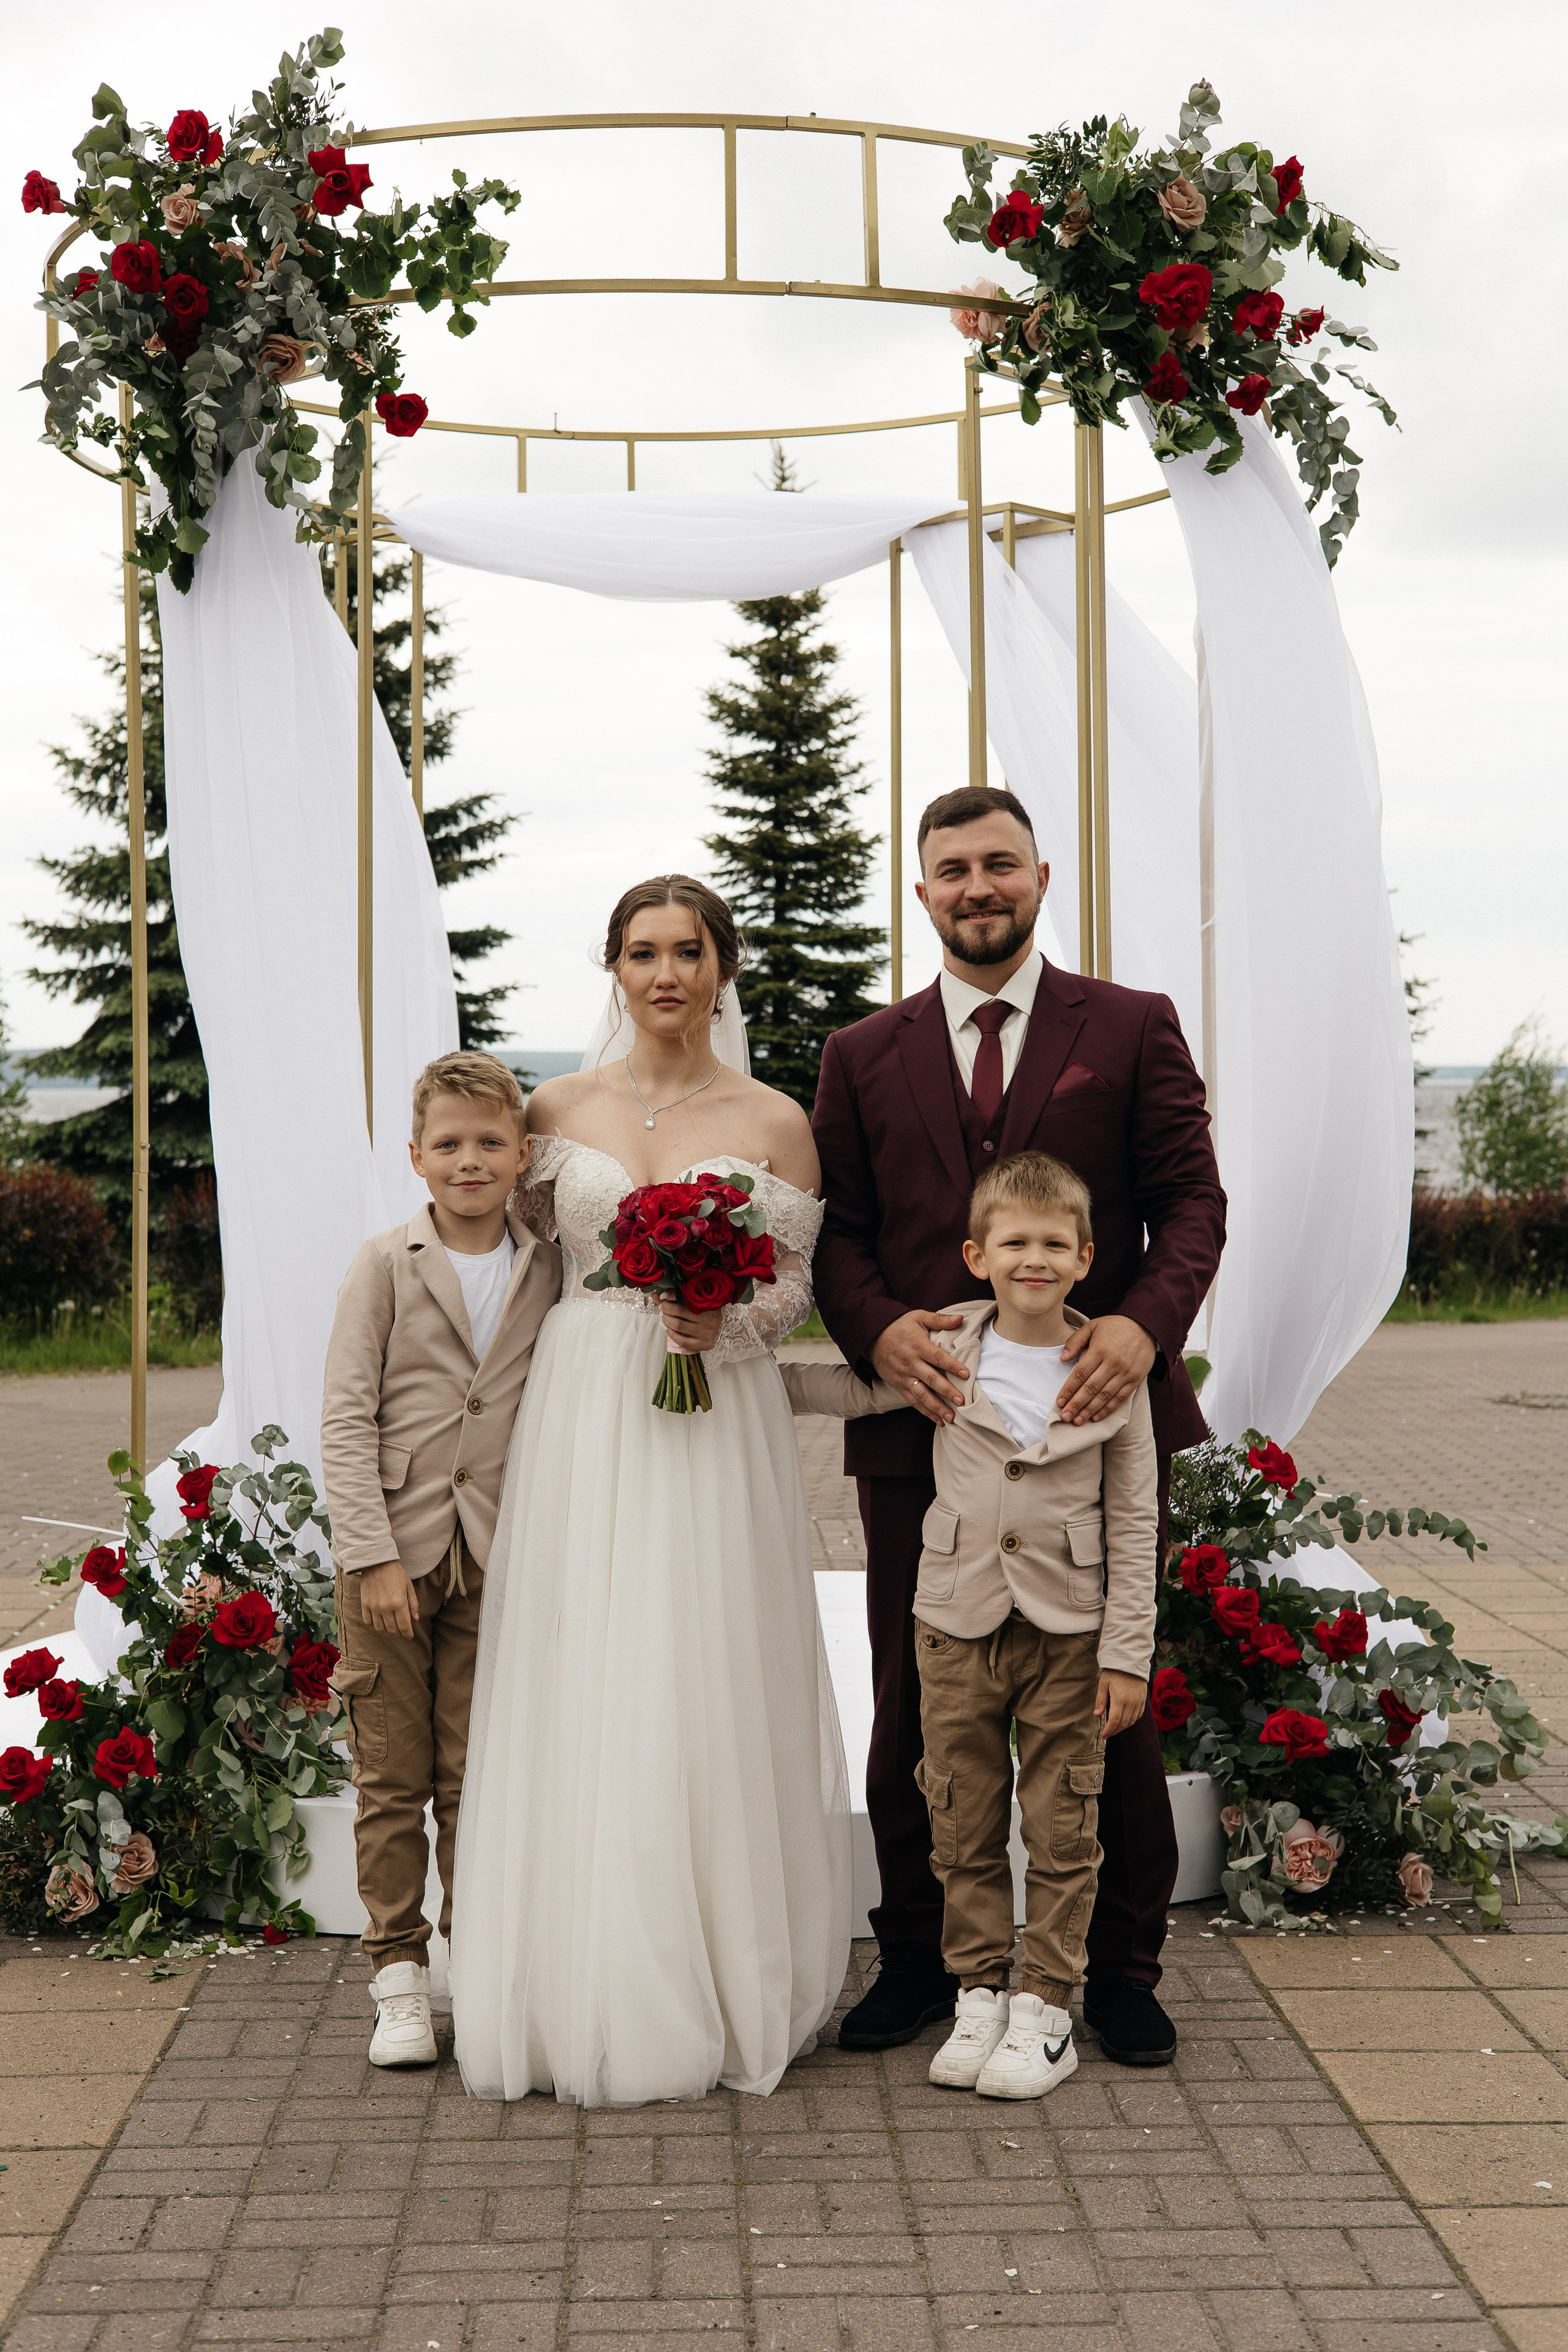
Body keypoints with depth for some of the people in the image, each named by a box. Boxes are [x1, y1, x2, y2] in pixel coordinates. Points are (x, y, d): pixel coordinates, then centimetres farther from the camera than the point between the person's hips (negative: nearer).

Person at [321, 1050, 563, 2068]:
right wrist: (372, 1554, -11)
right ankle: (400, 1975, 16)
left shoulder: (550, 1268, 4)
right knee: (392, 1777, 6)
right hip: (392, 1553, -1)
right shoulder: (386, 1265, -3)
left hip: (497, 1560, 2)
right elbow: (345, 1419, -5)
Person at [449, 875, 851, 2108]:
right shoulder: (561, 1107, 7)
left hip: (715, 1424, -1)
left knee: (709, 1694, 0)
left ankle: (724, 1988, 14)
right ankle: (593, 1991, 13)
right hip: (582, 1415, 2)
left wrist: (726, 1322, -13)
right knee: (581, 1692, 2)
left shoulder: (774, 1121, 2)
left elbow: (797, 1281, 4)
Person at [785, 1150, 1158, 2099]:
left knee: (1062, 1830, 5)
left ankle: (1047, 2006, 16)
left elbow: (1133, 1523, -3)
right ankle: (980, 1990, 23)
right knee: (964, 1825, 9)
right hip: (958, 1622, 2)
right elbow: (849, 1388, 14)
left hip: (1068, 1632, -2)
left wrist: (1127, 1652, -4)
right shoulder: (943, 1352, -2)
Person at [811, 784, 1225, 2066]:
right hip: (921, 1420, 2)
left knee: (1112, 1706, 9)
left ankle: (1122, 1969, 25)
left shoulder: (1134, 1028, 5)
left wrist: (1145, 1323, -19)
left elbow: (1191, 1199, -1)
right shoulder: (864, 1057, 10)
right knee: (914, 1710, 9)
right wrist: (881, 1330, -13)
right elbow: (837, 1235, 7)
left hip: (1097, 1416, -1)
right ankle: (918, 1961, 25)